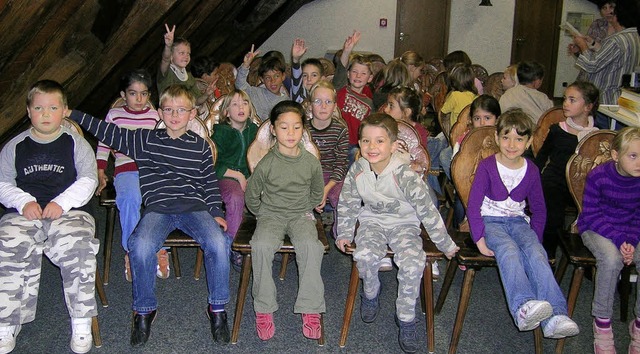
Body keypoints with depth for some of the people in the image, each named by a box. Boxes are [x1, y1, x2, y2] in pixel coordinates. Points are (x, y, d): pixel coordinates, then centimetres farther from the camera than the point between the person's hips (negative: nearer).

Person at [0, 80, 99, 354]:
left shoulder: (75, 143, 11)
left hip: (68, 210, -2)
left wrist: (62, 202, -12)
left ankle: (81, 322, -18)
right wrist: (23, 201, -8)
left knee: (78, 248, -31)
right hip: (24, 212, 2)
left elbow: (88, 180, 3)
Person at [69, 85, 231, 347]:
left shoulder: (201, 146, 13)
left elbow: (210, 182, 15)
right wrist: (71, 115, 11)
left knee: (218, 243, -28)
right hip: (158, 207, 0)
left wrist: (215, 212, 4)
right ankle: (144, 310, -6)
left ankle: (217, 308, -7)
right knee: (141, 246, -30)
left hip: (194, 207, 0)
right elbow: (107, 131, 14)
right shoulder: (144, 140, 13)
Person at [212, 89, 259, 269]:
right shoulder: (221, 132, -2)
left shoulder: (254, 130, 12)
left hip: (249, 175, 4)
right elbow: (213, 165, -7)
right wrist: (237, 175, -11)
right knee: (236, 197, -36)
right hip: (225, 177, -4)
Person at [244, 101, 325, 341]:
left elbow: (317, 193, 14)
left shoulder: (311, 162, -4)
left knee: (311, 245, -30)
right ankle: (264, 309, -17)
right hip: (270, 215, -1)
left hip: (301, 215, 1)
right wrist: (262, 214, 9)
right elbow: (251, 195, 5)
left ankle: (310, 309, -20)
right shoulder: (267, 164, -10)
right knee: (261, 245, -31)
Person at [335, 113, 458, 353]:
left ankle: (406, 318, -5)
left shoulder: (405, 175, -25)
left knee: (413, 262, -28)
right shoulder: (357, 170, -13)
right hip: (372, 220, 2)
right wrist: (344, 234, 8)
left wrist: (446, 245, -9)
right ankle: (370, 293, 7)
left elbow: (428, 211, -17)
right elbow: (347, 204, 5)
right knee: (365, 255, -28)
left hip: (404, 223, -2)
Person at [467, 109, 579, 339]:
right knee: (509, 250, -35)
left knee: (536, 252, -28)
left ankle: (555, 316, -41)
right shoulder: (487, 167, -4)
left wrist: (535, 238, 7)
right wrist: (479, 238, -16)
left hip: (518, 221, 3)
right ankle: (523, 307, -57)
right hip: (490, 221, -3)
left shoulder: (531, 171, 7)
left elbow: (539, 209, 18)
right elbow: (473, 205, -6)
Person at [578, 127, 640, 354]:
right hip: (596, 229, -3)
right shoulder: (598, 177, -19)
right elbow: (591, 215, -13)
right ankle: (602, 322, -16)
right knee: (611, 258, -34)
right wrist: (618, 239, -23)